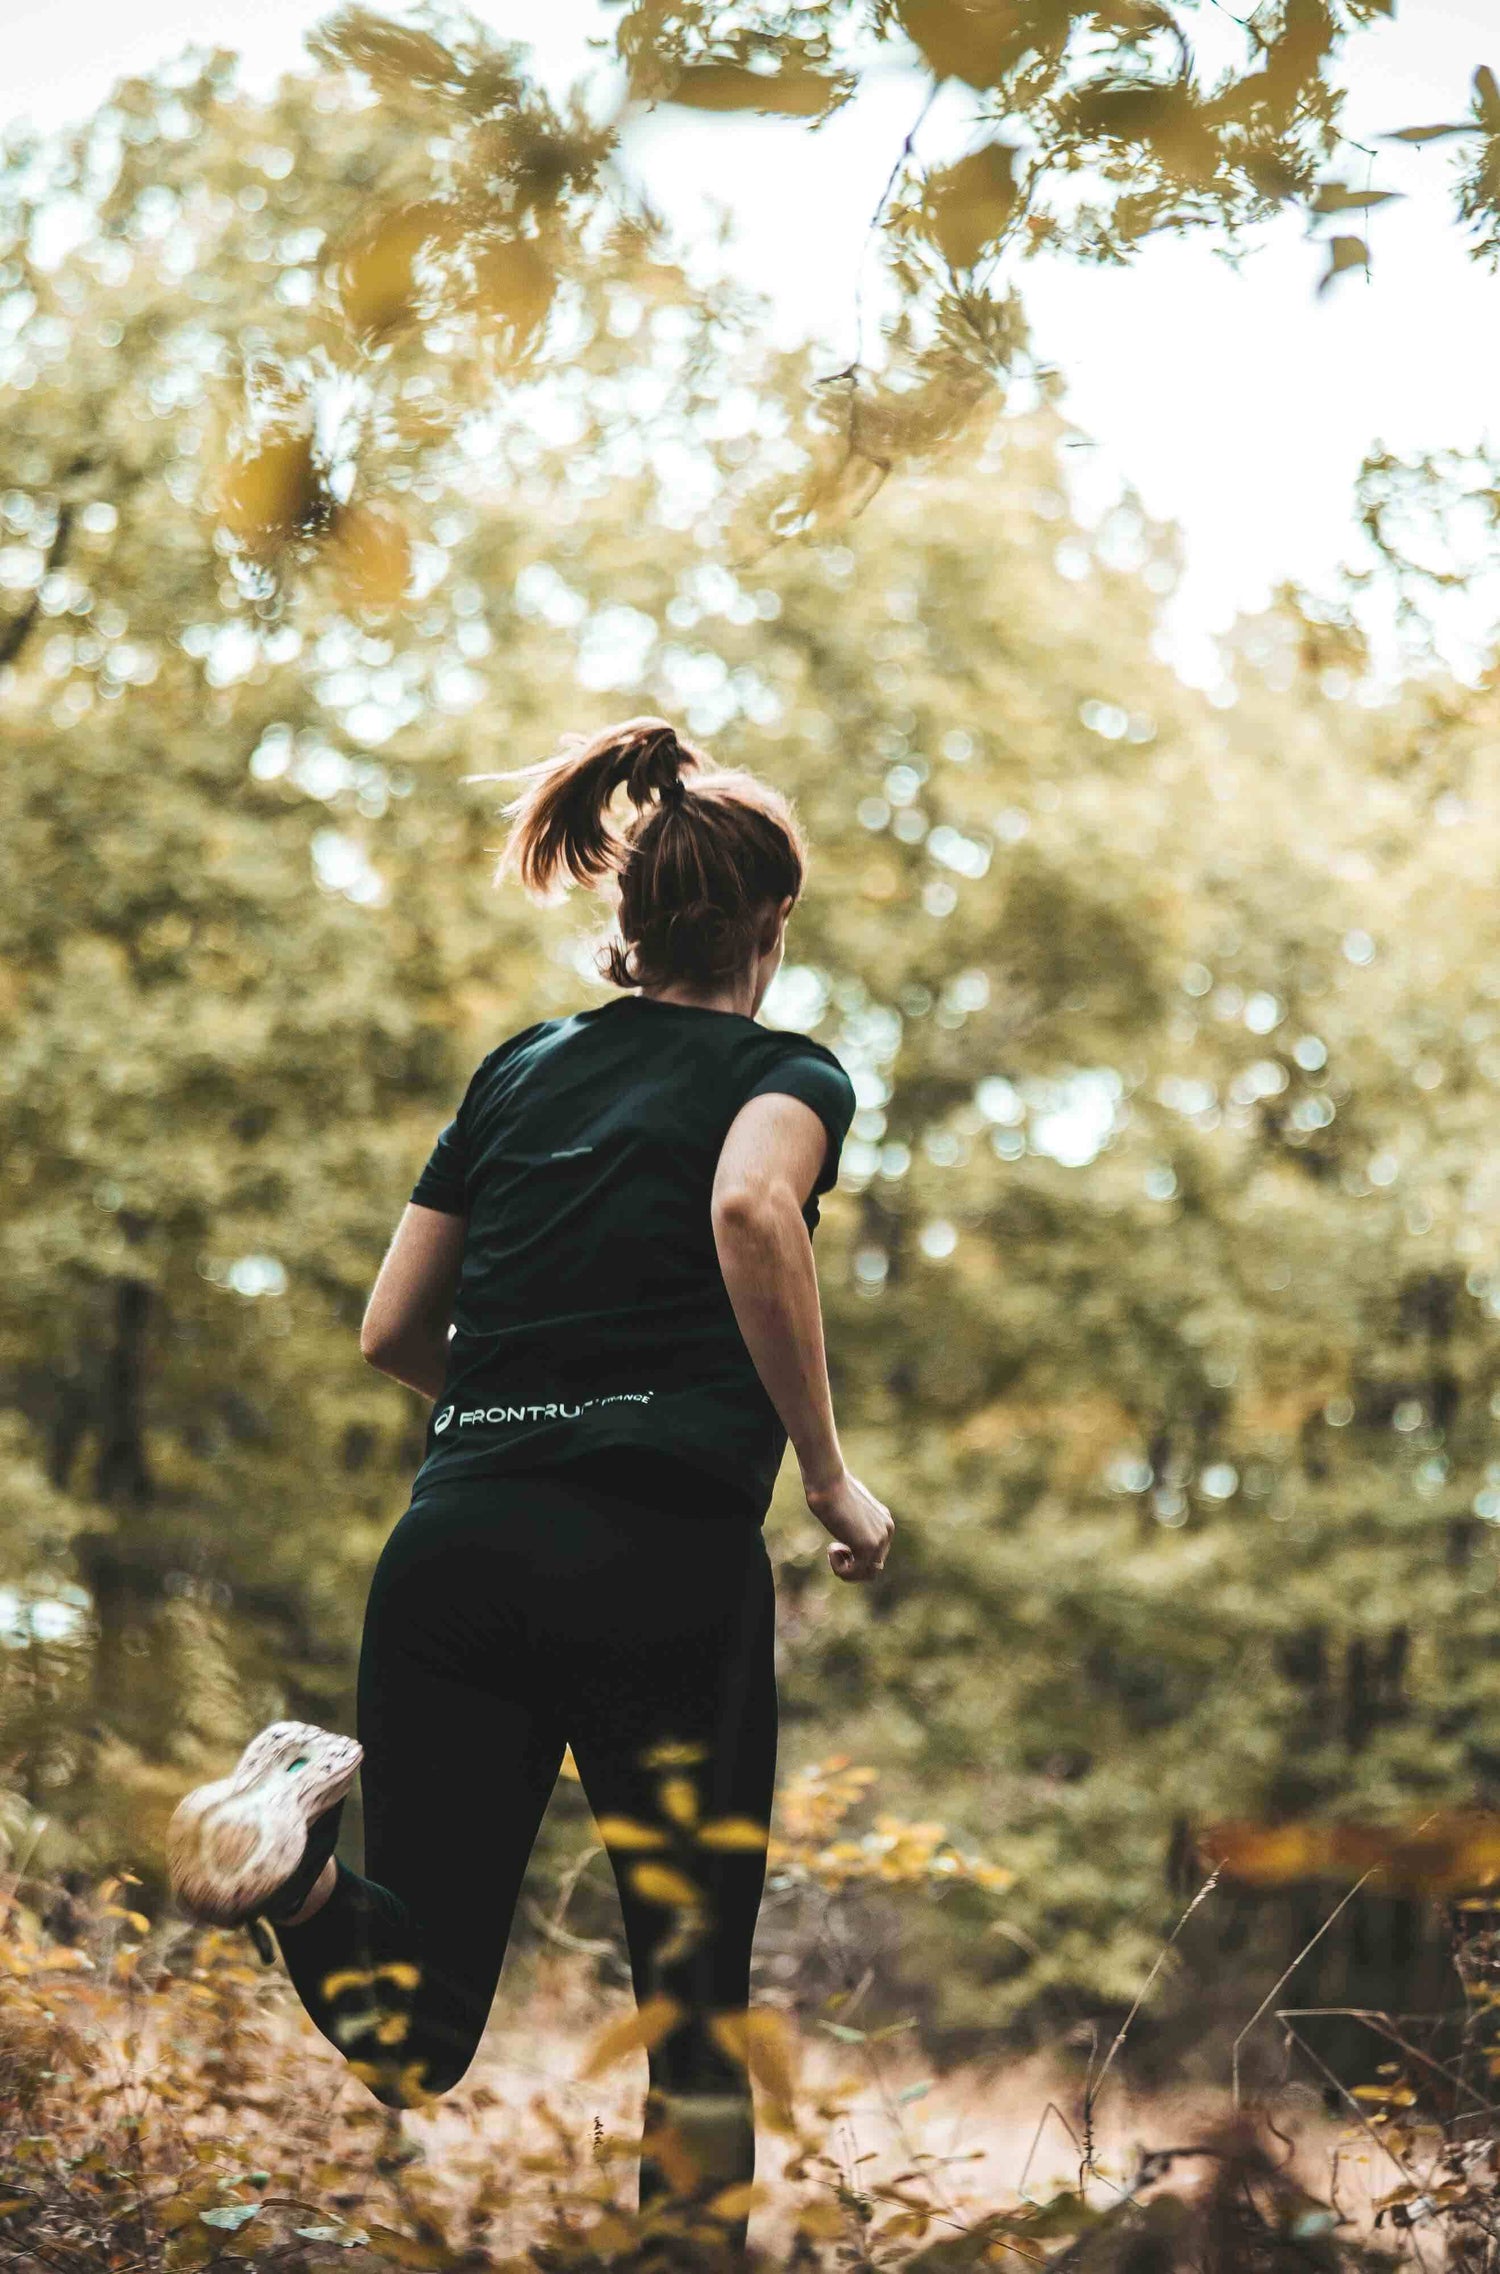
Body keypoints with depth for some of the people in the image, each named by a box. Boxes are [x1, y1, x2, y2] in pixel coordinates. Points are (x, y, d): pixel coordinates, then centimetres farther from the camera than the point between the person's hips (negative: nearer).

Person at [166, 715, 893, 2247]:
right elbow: (751, 1209, -19)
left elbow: (394, 1334, 20)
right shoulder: (785, 1072, 6)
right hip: (666, 1559, -4)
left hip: (455, 1545, 4)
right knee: (698, 2012, 12)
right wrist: (829, 1477, -12)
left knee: (412, 2043, 5)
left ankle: (297, 1860, -23)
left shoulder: (520, 1069, 19)